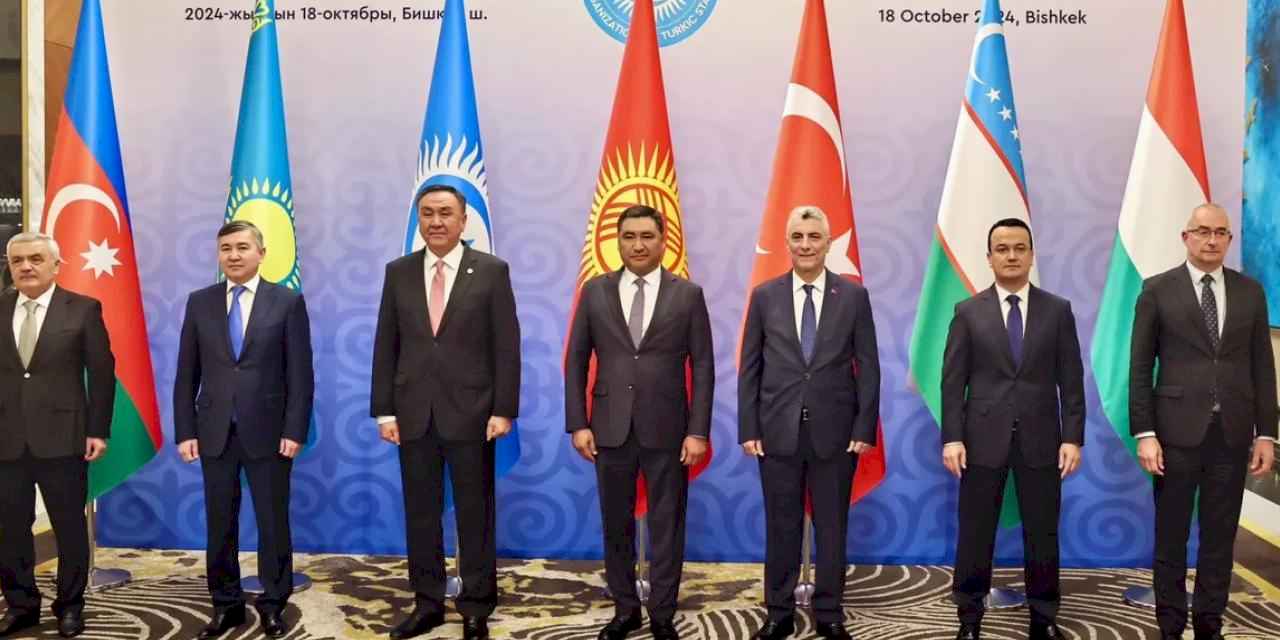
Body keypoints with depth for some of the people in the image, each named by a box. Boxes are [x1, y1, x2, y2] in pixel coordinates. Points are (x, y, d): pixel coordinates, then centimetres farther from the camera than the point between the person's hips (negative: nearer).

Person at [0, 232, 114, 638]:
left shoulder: (83, 309, -2)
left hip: (62, 436, -3)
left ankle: (70, 605, 21)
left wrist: (98, 431, -6)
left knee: (70, 526, 7)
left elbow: (102, 373, -2)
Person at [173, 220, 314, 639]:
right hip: (214, 432, 3)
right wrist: (185, 432, 0)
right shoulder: (200, 302, 7)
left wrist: (295, 431, -10)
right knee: (220, 524, 9)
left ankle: (273, 604, 19)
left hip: (268, 431, -2)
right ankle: (226, 604, 22)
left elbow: (300, 373, -4)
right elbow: (187, 375, 7)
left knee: (273, 522, 6)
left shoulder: (288, 301, -1)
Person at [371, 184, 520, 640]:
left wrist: (503, 410, -9)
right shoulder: (398, 272, 7)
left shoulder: (491, 271, -1)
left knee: (475, 512, 5)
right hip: (413, 413, 3)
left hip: (470, 412, -3)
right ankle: (428, 603, 22)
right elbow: (386, 346, 7)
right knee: (420, 511, 9)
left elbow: (506, 346, -3)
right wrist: (384, 411, 1)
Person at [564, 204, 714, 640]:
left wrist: (698, 431, -6)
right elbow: (576, 361, 5)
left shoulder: (688, 294, 0)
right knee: (616, 525, 11)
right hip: (610, 428, 2)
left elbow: (703, 367, 0)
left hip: (666, 429, -1)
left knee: (666, 526, 6)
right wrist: (578, 424, -2)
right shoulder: (595, 291, 4)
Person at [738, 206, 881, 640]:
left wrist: (865, 428, -5)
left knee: (832, 527, 8)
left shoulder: (853, 296, 2)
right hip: (778, 430, 1)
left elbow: (868, 367, 1)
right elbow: (749, 368, 4)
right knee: (781, 526, 8)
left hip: (834, 432, 0)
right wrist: (748, 429, -2)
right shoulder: (764, 296, 4)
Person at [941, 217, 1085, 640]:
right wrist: (952, 438, -8)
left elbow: (1071, 381, 3)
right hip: (983, 438, -1)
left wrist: (1073, 437, -4)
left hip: (1040, 438, 1)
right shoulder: (968, 312, 3)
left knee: (1042, 533, 7)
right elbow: (953, 381, 0)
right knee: (975, 533, 5)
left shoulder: (1058, 310, 5)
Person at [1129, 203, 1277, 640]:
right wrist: (1144, 433, -10)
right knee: (1170, 536, 6)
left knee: (1220, 536, 9)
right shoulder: (1158, 290, -1)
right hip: (1178, 430, -2)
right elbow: (1140, 367, -3)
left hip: (1232, 432, 3)